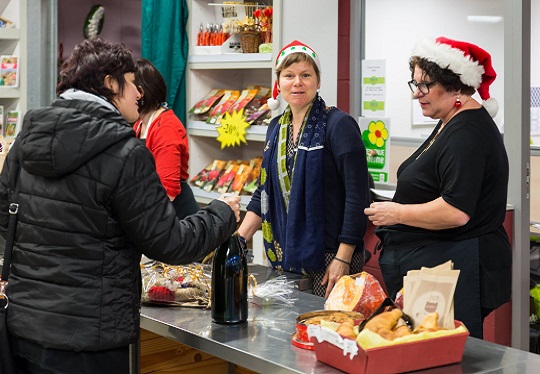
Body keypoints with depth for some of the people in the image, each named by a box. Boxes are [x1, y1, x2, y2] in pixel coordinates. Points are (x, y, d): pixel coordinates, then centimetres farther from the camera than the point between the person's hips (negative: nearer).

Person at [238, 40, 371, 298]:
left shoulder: (338, 125, -10)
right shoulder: (277, 127, 11)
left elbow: (358, 196, -14)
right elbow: (265, 190, 17)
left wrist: (342, 258, -18)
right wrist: (236, 240, 7)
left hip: (328, 256, -6)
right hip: (284, 256, 6)